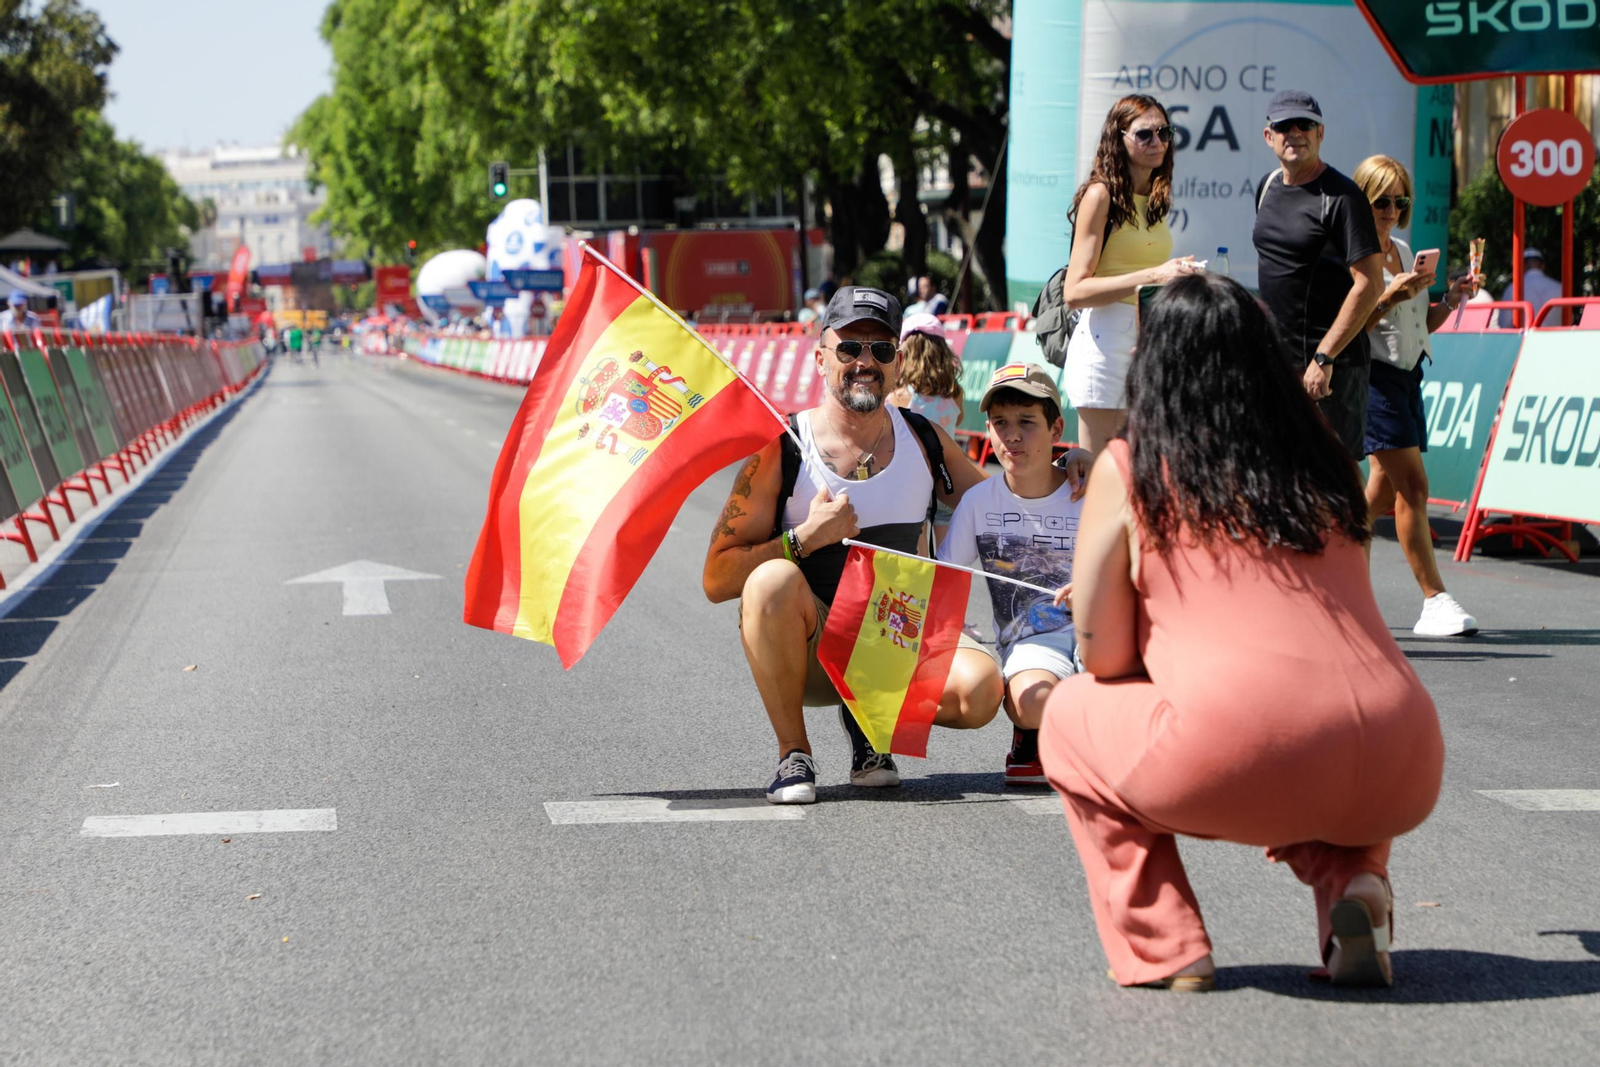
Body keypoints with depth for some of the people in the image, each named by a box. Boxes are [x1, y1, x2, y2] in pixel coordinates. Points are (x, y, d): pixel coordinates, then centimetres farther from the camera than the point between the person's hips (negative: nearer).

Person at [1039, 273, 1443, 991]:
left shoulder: (1128, 470, 8)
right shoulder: (1326, 468, 20)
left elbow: (1102, 655, 9)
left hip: (1239, 764, -4)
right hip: (1401, 783, 4)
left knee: (1070, 716, 23)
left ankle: (1163, 948, 11)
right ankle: (1351, 881, 9)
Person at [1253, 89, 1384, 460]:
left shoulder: (1341, 197, -11)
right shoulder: (1267, 188, 13)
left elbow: (1369, 284, -17)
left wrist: (1323, 357, -21)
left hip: (1330, 364, -7)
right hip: (1275, 360, 8)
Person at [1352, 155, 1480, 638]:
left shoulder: (1404, 251, 16)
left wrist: (1449, 302, 3)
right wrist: (1389, 296, -24)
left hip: (1408, 375, 9)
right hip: (1372, 376, -8)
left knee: (1384, 492, 9)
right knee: (1413, 484, -14)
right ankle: (1435, 602, -14)